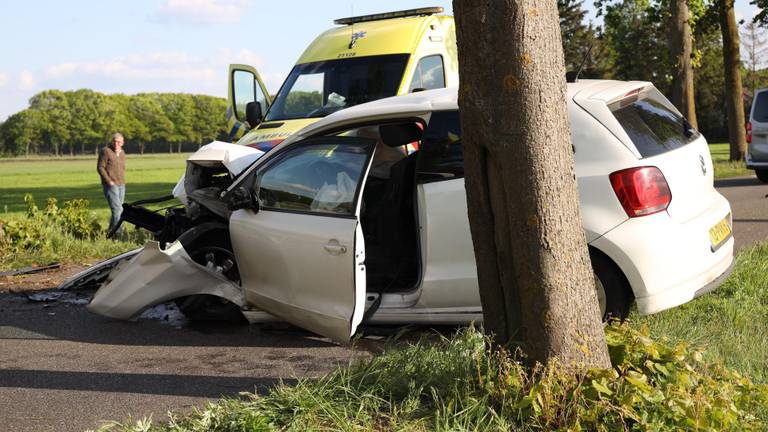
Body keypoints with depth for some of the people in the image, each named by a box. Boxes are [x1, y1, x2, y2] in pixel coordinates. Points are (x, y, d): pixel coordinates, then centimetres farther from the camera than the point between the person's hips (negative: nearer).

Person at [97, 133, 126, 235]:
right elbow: (100, 167, -9)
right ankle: (118, 232, -17)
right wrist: (109, 181, -14)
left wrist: (122, 182, 13)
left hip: (121, 185, 7)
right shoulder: (106, 151, -6)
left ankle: (111, 231, 15)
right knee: (117, 209, -15)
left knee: (118, 209, 6)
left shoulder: (122, 153, 15)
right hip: (110, 185, -7)